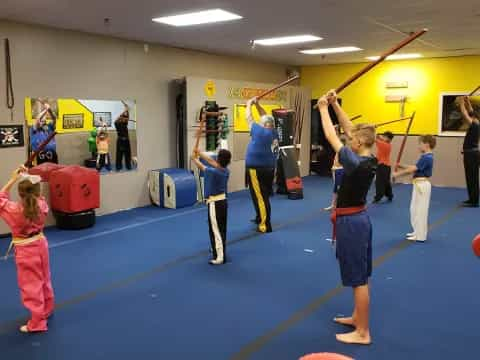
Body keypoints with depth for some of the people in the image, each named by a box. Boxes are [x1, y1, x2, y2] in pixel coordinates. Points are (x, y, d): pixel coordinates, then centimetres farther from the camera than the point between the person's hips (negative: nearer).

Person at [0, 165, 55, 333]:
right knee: (44, 280, 22)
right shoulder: (42, 205, -12)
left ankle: (37, 322, 8)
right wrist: (28, 178, 4)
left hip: (25, 250, -6)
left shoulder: (14, 210, -23)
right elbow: (36, 196, 11)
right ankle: (46, 310, 41)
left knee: (31, 286, 2)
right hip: (40, 244, 6)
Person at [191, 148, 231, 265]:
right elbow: (211, 161, 11)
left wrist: (194, 158, 17)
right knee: (221, 228, 21)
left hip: (215, 203, -8)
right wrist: (199, 153, 19)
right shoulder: (226, 170, -1)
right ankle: (219, 250, 40)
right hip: (223, 201, 8)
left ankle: (220, 257, 1)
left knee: (215, 230, -2)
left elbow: (201, 166, -3)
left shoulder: (214, 172, -21)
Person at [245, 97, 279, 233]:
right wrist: (257, 104, 17)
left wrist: (249, 105, 12)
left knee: (260, 196, -4)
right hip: (269, 168, 8)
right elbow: (266, 117, 15)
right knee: (264, 195, 20)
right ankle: (261, 218, 36)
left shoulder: (259, 131, -17)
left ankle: (265, 225, -2)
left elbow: (249, 118, -4)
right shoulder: (273, 132, 1)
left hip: (256, 169, -8)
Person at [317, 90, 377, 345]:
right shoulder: (369, 160, 0)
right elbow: (349, 128, 7)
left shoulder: (356, 163, -24)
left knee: (358, 279, 0)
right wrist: (335, 104, 5)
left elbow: (331, 137, -18)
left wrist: (323, 109, -6)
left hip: (350, 223, -10)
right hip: (359, 219, 10)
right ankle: (357, 317, 37)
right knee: (360, 277, 20)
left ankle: (362, 333, 12)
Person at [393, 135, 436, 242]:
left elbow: (412, 169, -22)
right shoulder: (426, 157, 11)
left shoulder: (426, 158, -20)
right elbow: (414, 167, 16)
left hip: (422, 185, -10)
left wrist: (397, 174, -16)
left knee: (420, 210, -2)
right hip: (420, 185, 10)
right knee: (415, 209, 18)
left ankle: (420, 236, 7)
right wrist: (402, 166, 7)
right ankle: (418, 232, 30)